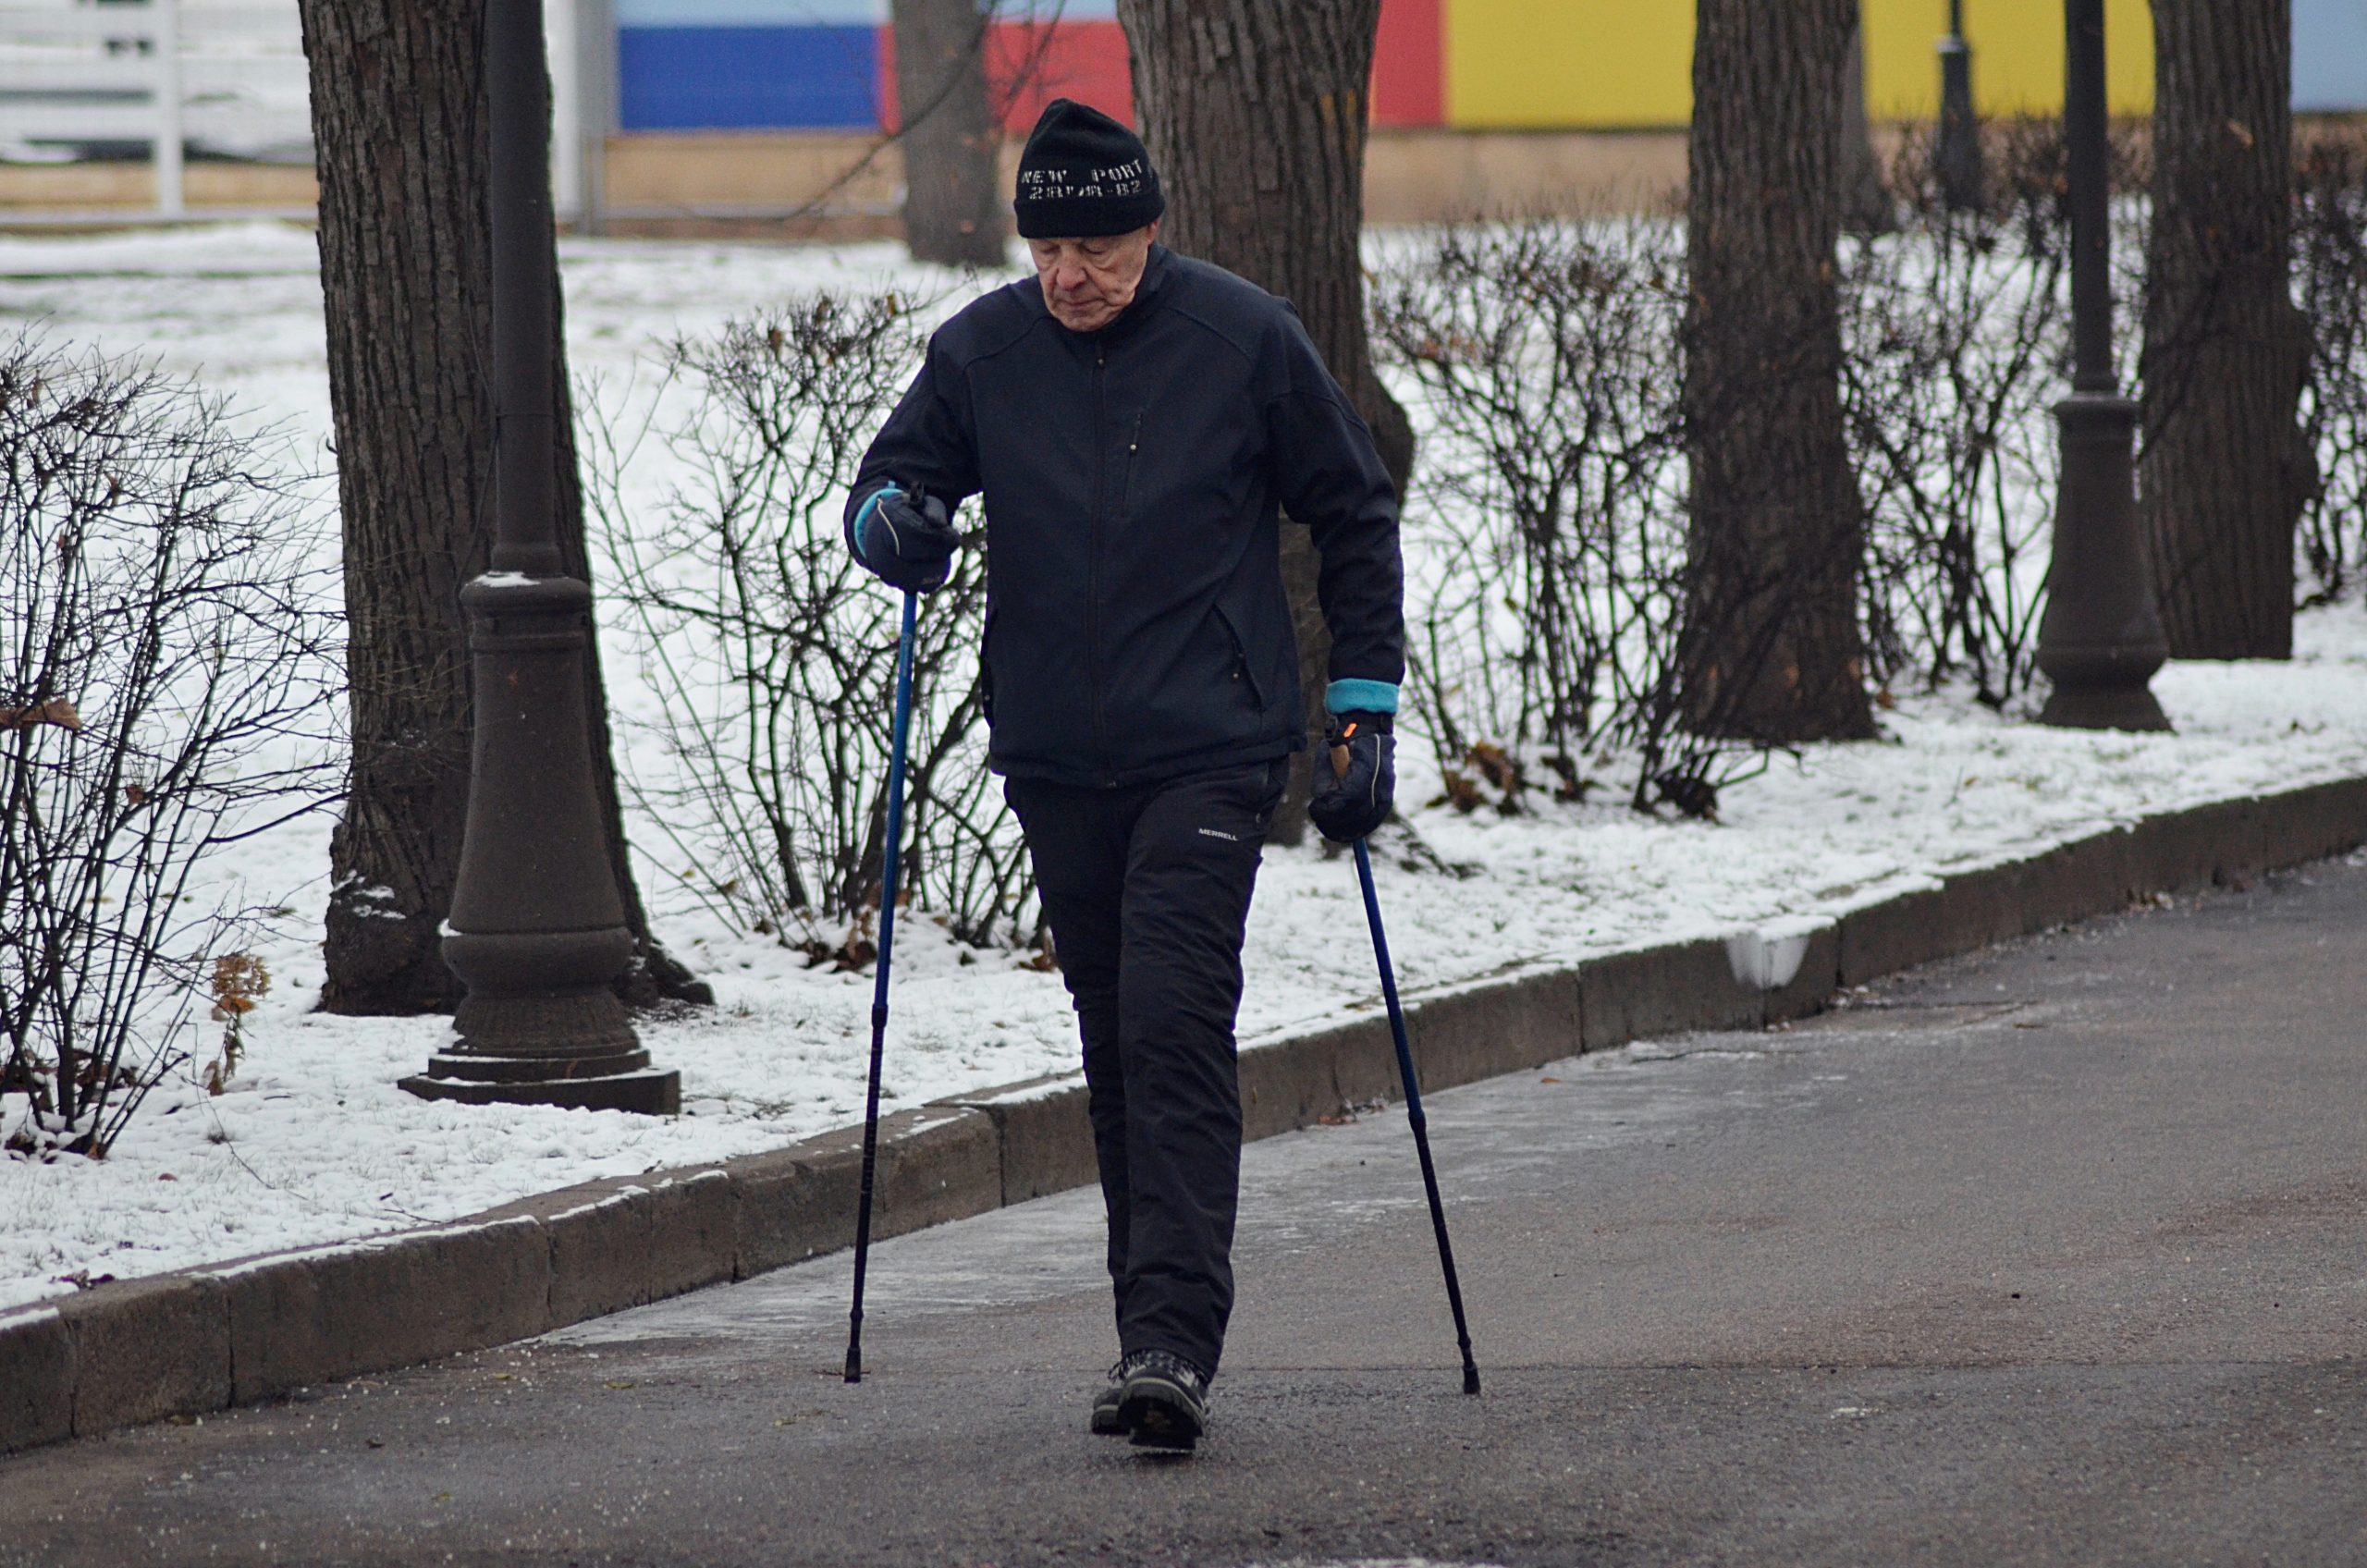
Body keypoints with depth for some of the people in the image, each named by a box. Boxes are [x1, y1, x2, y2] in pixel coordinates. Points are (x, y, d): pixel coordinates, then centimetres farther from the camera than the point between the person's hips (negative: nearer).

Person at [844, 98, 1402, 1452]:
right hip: (1056, 760, 4)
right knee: (1118, 1048, 9)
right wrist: (890, 516, -11)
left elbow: (1356, 515, 5)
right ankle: (1165, 1328, 19)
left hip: (1212, 754, -4)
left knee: (1177, 1030, -16)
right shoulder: (981, 350, 2)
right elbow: (894, 476, 15)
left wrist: (1367, 706, 1)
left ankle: (1174, 1342, -22)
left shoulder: (1244, 338, -4)